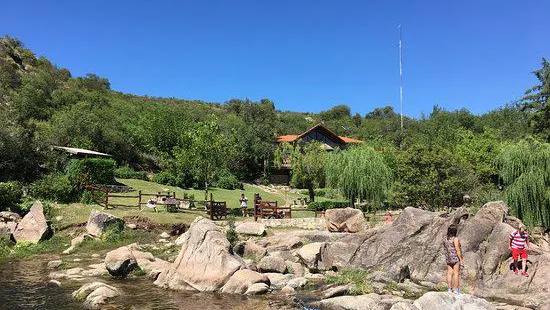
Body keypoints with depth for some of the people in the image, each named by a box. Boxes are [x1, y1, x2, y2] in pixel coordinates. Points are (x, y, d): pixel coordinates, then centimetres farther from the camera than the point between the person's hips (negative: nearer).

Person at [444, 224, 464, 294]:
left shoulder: (445, 239, 5)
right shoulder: (455, 239, -14)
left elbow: (446, 249, 9)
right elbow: (458, 250, -15)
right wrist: (461, 260, -9)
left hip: (448, 258, 6)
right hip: (455, 258, -6)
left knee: (449, 273, 6)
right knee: (456, 273, -1)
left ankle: (450, 289, 8)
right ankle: (456, 290, 1)